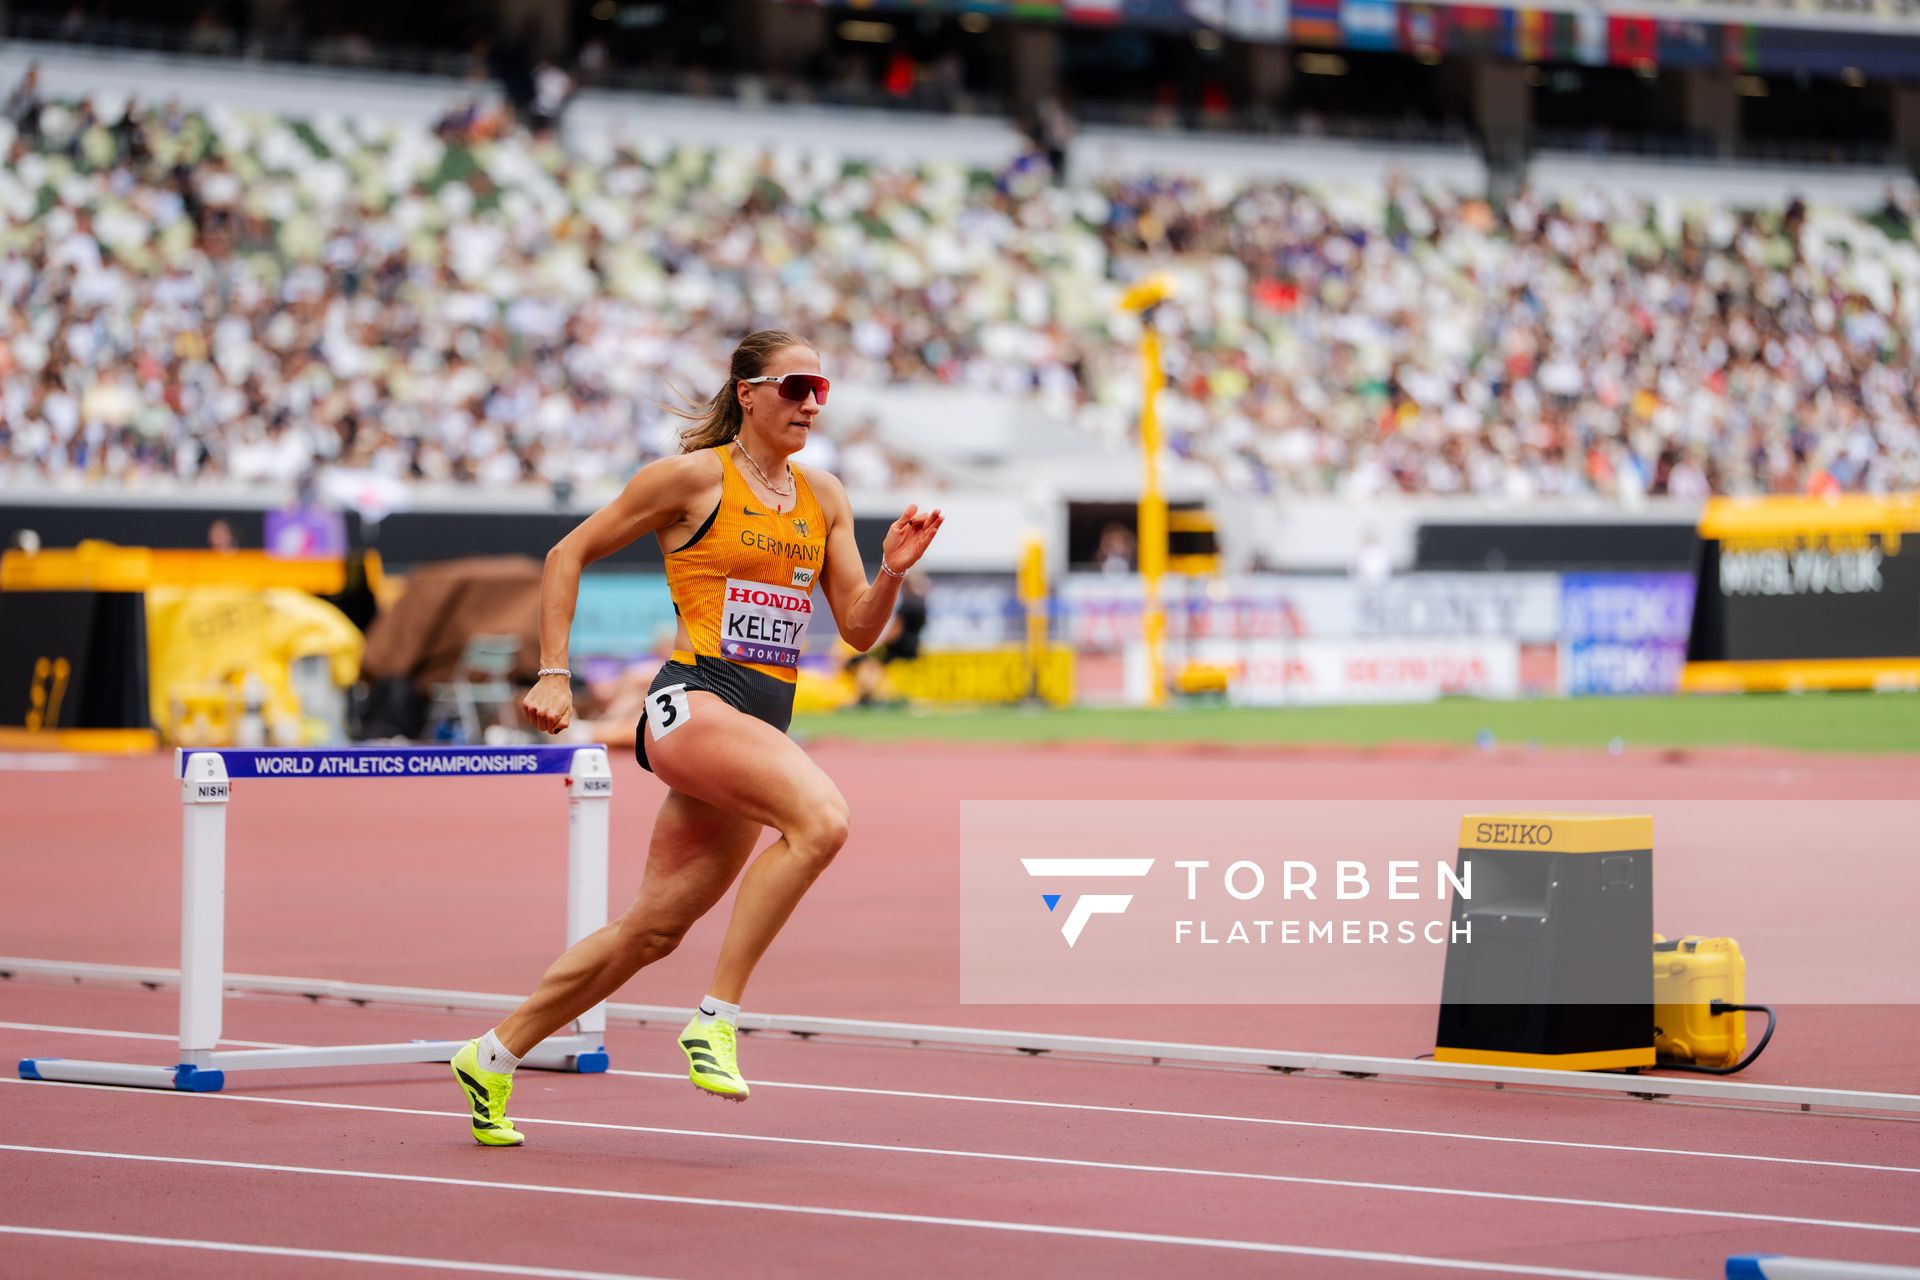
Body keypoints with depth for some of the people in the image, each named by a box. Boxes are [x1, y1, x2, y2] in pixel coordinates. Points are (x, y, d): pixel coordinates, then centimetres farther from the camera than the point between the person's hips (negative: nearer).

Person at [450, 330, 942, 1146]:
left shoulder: (824, 498, 15)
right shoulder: (694, 476, -2)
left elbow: (858, 629, 15)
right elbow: (569, 555, 4)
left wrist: (893, 570, -5)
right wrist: (553, 674, -1)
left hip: (763, 725, 7)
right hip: (693, 702, -7)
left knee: (653, 930, 9)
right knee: (821, 818, -31)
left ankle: (492, 1056, 25)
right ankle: (715, 1018, -25)